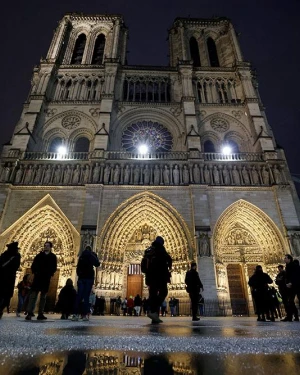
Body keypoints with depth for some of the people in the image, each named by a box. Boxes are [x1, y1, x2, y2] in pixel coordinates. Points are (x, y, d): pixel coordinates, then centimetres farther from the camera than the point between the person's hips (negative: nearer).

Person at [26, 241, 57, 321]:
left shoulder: (53, 257, 7)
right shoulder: (39, 255, 11)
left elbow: (54, 268, 2)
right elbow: (33, 265, 7)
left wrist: (50, 274, -11)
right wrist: (35, 272, -8)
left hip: (46, 279, 0)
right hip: (37, 277, 1)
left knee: (43, 297, 4)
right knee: (33, 295, -4)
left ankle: (40, 314, 9)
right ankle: (29, 313, -2)